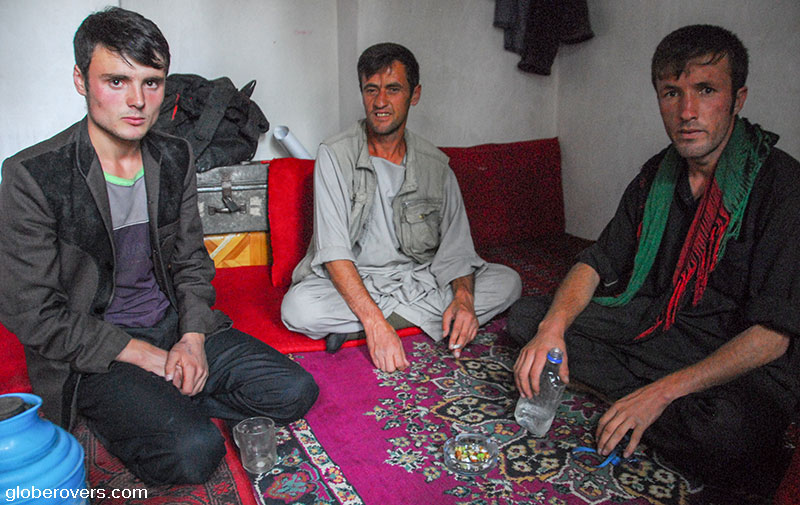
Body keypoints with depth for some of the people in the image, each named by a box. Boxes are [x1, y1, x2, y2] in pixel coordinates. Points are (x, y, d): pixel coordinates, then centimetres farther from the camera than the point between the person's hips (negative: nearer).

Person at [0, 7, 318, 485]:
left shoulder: (175, 158, 2)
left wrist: (193, 338, -8)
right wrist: (143, 355, -14)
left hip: (177, 326, 5)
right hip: (93, 352, -5)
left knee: (295, 391, -8)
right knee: (194, 451, -27)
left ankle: (160, 404, 2)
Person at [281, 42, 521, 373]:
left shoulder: (434, 165, 1)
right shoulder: (335, 156, -10)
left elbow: (456, 246, -1)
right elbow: (333, 250, -20)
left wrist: (463, 297, -23)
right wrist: (375, 322, -33)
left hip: (419, 279, 4)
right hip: (351, 283, -3)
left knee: (507, 281, -12)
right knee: (298, 308, -33)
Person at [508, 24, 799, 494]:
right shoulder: (657, 174, 3)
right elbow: (599, 262, 3)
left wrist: (661, 391, -28)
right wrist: (552, 328, -17)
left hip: (739, 361, -5)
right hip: (651, 327, 6)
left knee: (728, 428, -40)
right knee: (525, 315, -4)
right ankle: (636, 403, -13)